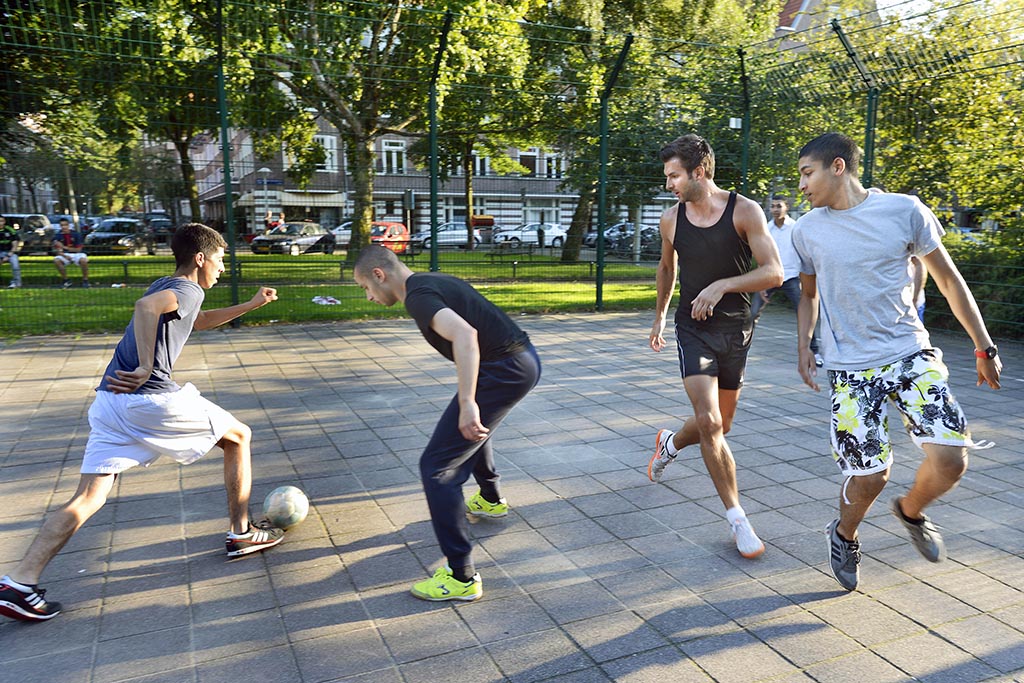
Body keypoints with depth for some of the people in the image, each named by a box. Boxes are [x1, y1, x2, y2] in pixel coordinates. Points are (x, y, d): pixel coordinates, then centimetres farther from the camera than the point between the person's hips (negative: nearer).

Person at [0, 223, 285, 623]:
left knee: (89, 497, 7)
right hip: (150, 398, -8)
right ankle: (241, 533, 16)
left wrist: (251, 305, 40)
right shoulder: (188, 289, -3)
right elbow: (146, 306, -25)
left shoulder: (166, 286, 25)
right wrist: (146, 369, -22)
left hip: (108, 403, 8)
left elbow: (199, 322, 43)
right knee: (238, 437, 10)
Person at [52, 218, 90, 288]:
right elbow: (57, 250, -4)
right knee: (56, 260, -28)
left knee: (83, 260, -35)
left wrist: (64, 247, -16)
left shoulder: (76, 234, -7)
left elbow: (78, 249, -9)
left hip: (77, 254, -2)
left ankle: (85, 280, -14)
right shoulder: (58, 236, -2)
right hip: (65, 255, 2)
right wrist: (64, 256, -23)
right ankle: (65, 280, -9)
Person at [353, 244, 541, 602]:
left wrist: (467, 402, -35)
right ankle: (491, 500, 57)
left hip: (503, 371, -10)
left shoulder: (418, 296, -14)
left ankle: (462, 578, -2)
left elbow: (464, 334, -31)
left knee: (436, 466, -6)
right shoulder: (435, 281, 16)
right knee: (472, 425, 37)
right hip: (526, 358, 10)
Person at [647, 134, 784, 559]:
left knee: (720, 425, 12)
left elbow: (774, 273, -14)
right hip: (693, 328, 0)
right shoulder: (671, 219, 0)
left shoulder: (745, 211, -8)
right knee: (709, 422, -14)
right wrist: (659, 316, 25)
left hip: (735, 328, 0)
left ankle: (670, 443, 45)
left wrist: (722, 285, -26)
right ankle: (737, 519, -1)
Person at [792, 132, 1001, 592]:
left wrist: (984, 347, 3)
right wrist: (804, 347, 4)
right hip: (850, 368, 0)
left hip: (912, 354, 0)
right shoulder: (807, 230, 1)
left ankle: (910, 511, 23)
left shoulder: (904, 211, -5)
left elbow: (948, 280, 3)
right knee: (869, 475, -2)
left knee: (950, 459, -12)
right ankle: (843, 536, 30)